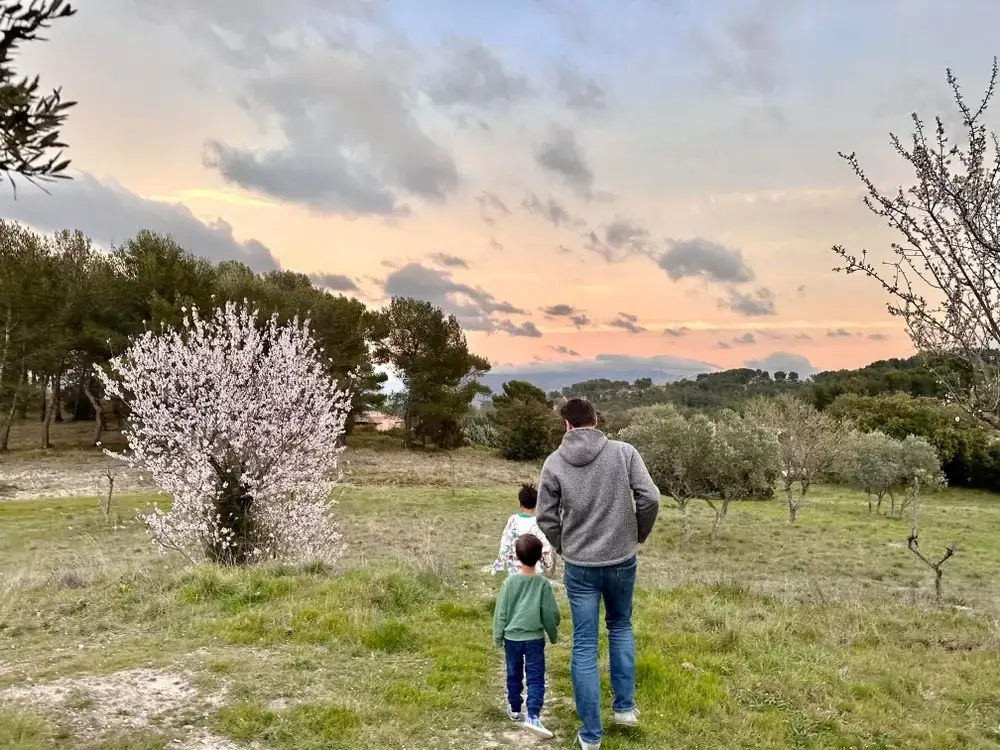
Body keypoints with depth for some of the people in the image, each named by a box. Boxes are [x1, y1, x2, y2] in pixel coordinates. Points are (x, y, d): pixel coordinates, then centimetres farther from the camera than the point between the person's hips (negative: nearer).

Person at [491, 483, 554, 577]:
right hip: (535, 571, -2)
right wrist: (549, 565, 7)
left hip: (515, 570, 2)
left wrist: (497, 566, 6)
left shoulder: (513, 520, -9)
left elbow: (504, 545, -5)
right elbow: (546, 548, -11)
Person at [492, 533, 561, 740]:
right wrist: (554, 635, 13)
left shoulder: (510, 581, -8)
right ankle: (533, 716, -13)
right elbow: (550, 613, -3)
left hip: (512, 637, 2)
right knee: (535, 678, 0)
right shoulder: (543, 583, -10)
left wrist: (498, 637, 9)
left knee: (514, 675, 18)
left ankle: (514, 709, 32)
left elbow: (501, 612, -3)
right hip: (535, 638, -1)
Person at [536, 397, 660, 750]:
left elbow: (545, 517, -3)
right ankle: (625, 706, 28)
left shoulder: (554, 462, -6)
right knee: (621, 627, 26)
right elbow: (650, 498, -12)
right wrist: (639, 535, 6)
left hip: (579, 566, 0)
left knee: (584, 645, 8)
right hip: (622, 560, 1)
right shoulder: (624, 452, -8)